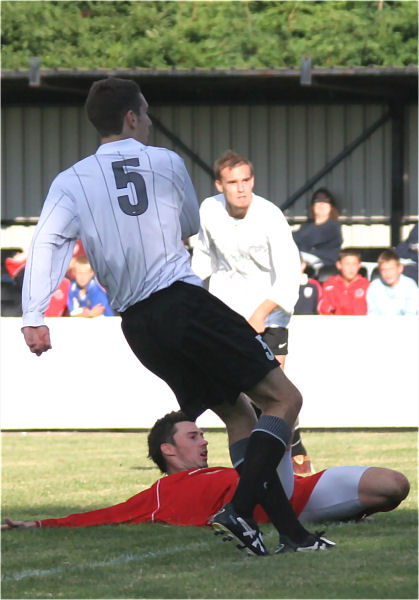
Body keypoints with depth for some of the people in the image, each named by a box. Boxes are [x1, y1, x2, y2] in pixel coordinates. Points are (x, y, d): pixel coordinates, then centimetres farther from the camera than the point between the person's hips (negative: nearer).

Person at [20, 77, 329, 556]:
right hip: (184, 300, -5)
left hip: (137, 327, 5)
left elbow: (48, 240, -7)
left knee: (239, 414, 15)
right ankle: (239, 508, -22)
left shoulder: (70, 181, 9)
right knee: (283, 398, -4)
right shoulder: (166, 162, 5)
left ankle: (290, 531, 8)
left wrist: (34, 317, -13)